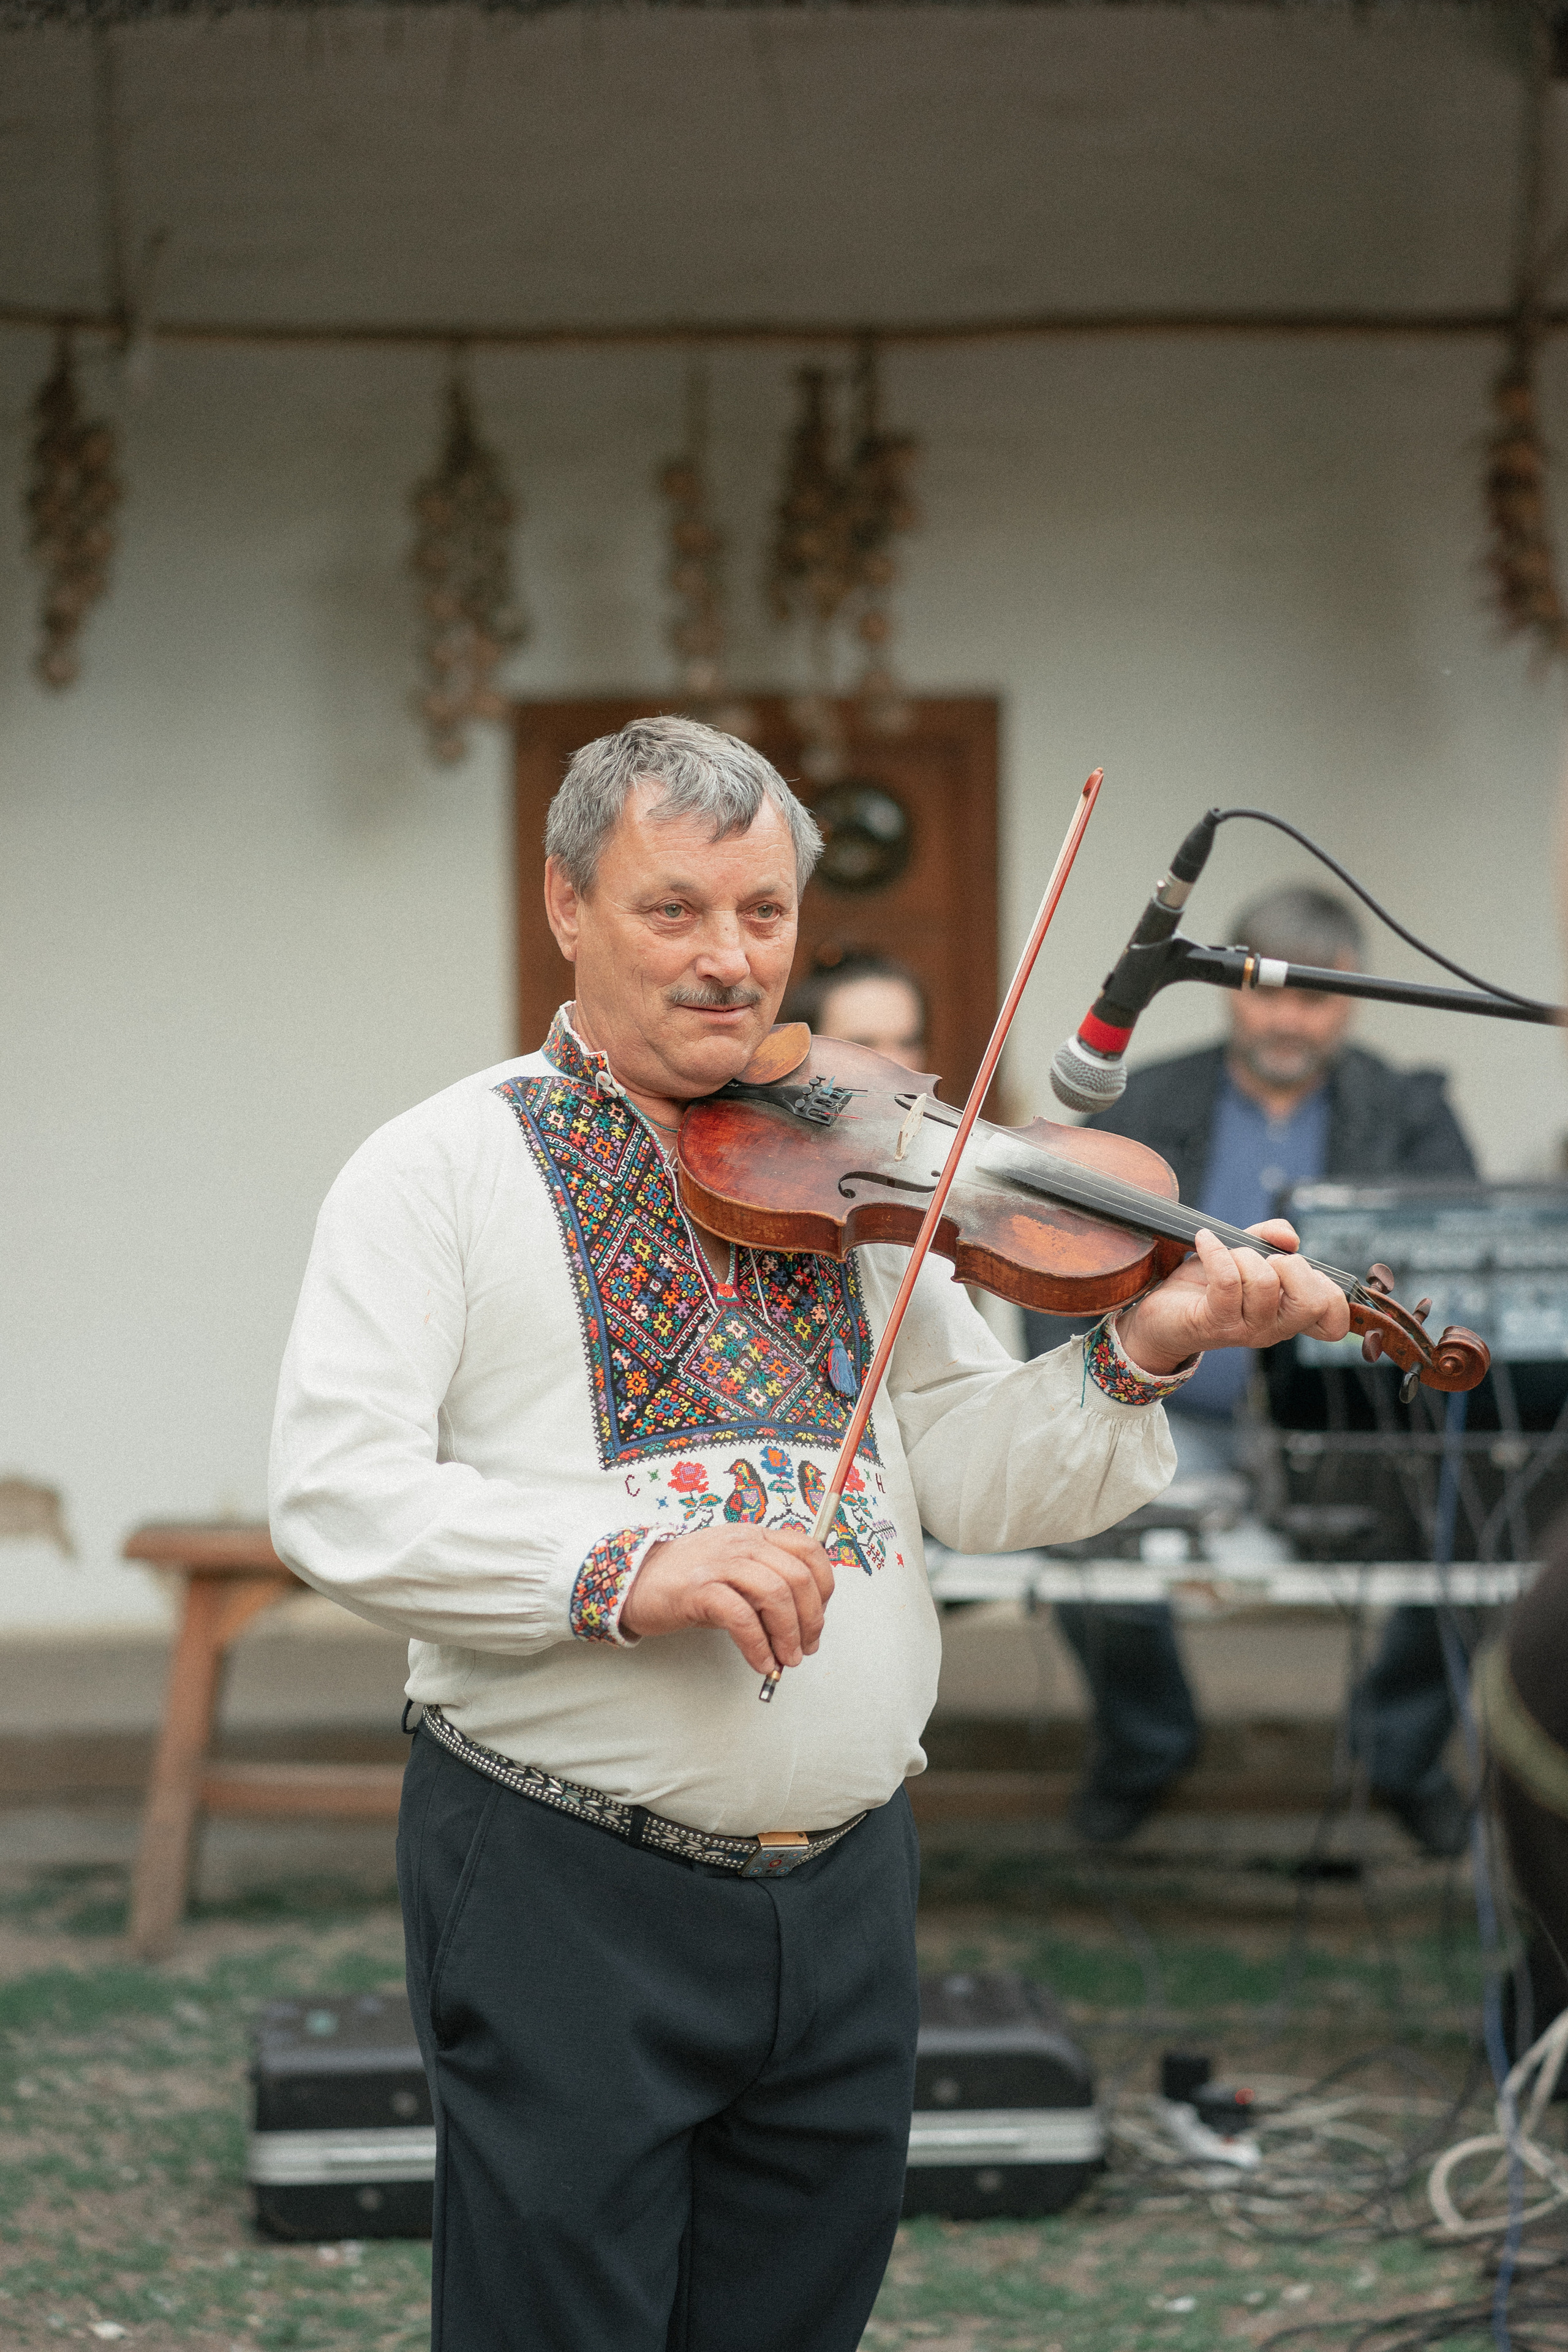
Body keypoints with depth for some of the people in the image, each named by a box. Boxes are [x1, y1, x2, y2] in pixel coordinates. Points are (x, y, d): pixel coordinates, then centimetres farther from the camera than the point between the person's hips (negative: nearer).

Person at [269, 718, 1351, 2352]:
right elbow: (334, 1497, -14)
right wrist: (622, 1563, -27)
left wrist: (1140, 1354, -10)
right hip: (569, 1893, -5)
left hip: (845, 1891, 5)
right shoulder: (450, 1167, -3)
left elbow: (970, 1481, 8)